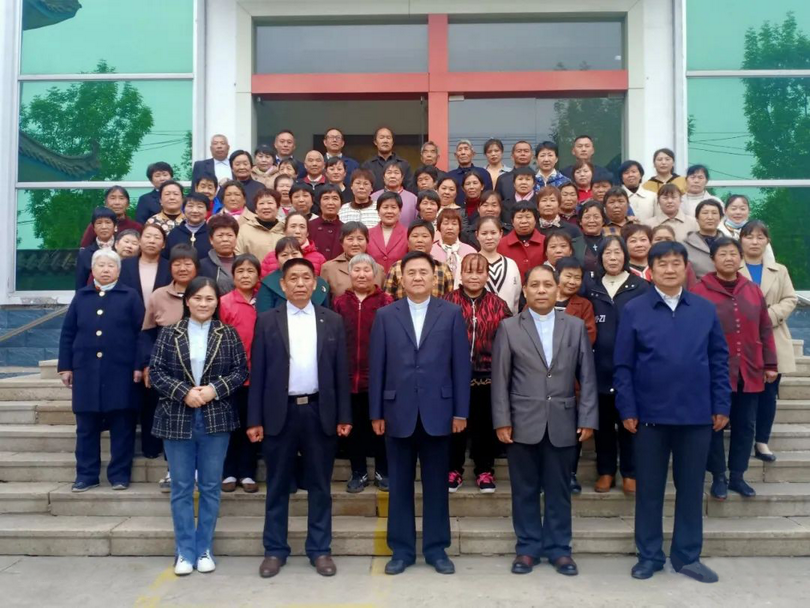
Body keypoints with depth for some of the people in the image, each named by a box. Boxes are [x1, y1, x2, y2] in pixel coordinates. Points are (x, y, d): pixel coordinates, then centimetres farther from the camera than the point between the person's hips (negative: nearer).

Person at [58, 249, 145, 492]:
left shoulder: (130, 297, 3)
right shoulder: (81, 296, 12)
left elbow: (141, 333, -2)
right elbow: (67, 333, 12)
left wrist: (138, 366, -8)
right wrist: (65, 366, 5)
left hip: (120, 371, -3)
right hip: (86, 371, 3)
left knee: (122, 426, 2)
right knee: (86, 426, 7)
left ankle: (119, 474, 11)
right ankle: (86, 475, 16)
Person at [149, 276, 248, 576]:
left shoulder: (228, 334, 2)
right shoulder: (169, 333, 1)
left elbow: (241, 371, 0)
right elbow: (155, 372, -2)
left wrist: (215, 389, -15)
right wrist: (184, 392, -15)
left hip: (216, 419, 0)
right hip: (177, 419, 0)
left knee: (210, 486, 8)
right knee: (181, 487, 7)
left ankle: (205, 549, 20)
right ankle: (185, 551, 19)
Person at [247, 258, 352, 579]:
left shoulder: (332, 321, 5)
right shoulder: (267, 320, 2)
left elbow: (341, 372, 5)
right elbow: (258, 373, 1)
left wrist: (344, 416, 0)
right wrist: (254, 419, -3)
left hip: (320, 411, 1)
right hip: (280, 412, -1)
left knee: (319, 485, 8)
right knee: (277, 485, 8)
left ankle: (320, 550, 19)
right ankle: (275, 550, 21)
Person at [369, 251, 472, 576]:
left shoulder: (451, 313, 3)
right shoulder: (385, 315, 5)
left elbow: (461, 364, 1)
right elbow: (377, 366, 3)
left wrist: (461, 411, -3)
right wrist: (376, 412, 0)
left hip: (437, 411, -1)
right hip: (398, 412, 1)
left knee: (436, 484, 8)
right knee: (399, 485, 9)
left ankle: (436, 548, 21)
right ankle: (401, 549, 21)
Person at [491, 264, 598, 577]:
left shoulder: (576, 326, 6)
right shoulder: (509, 328, 2)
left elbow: (587, 377, 4)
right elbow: (500, 378, -1)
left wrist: (587, 419, -1)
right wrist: (502, 420, -6)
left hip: (562, 423, 1)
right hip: (523, 423, -1)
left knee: (559, 490, 10)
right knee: (525, 490, 8)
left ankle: (558, 549, 22)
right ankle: (527, 548, 21)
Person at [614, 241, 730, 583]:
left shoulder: (706, 310, 4)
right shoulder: (634, 310, -2)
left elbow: (719, 360, 7)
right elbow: (622, 365, -3)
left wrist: (721, 405, 1)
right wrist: (626, 409, -7)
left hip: (697, 414, 2)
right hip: (650, 414, -2)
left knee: (691, 487, 11)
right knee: (649, 488, 9)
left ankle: (687, 556, 25)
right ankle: (649, 555, 22)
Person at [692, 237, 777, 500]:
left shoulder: (753, 290, 8)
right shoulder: (700, 291, -7)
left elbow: (765, 330, 12)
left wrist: (770, 364, 10)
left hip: (749, 373, 4)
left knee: (745, 426, 11)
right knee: (715, 426, 5)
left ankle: (737, 476, 25)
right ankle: (718, 477, 18)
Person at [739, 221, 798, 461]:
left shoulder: (779, 270, 15)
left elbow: (790, 299, 5)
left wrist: (770, 315, -11)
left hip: (773, 342, 3)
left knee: (769, 393, 3)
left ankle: (762, 441, 14)